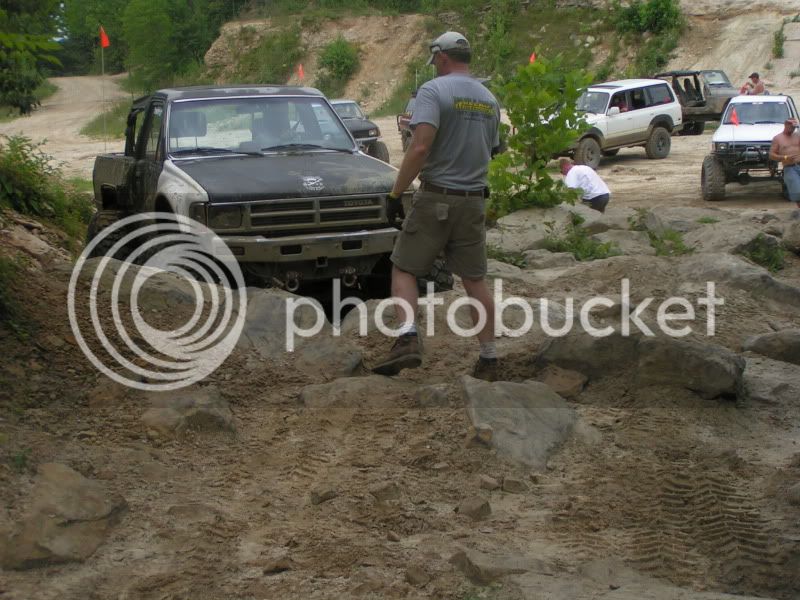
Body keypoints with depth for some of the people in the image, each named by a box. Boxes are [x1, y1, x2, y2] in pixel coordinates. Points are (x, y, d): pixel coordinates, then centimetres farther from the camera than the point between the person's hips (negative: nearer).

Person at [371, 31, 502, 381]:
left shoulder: (433, 90, -10)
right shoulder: (490, 101, 12)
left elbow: (420, 148, -21)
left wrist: (395, 194, -16)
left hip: (436, 198, -6)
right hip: (474, 201, 6)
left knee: (404, 270, 2)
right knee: (475, 279, 11)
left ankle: (408, 339, -17)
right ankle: (489, 359, 13)